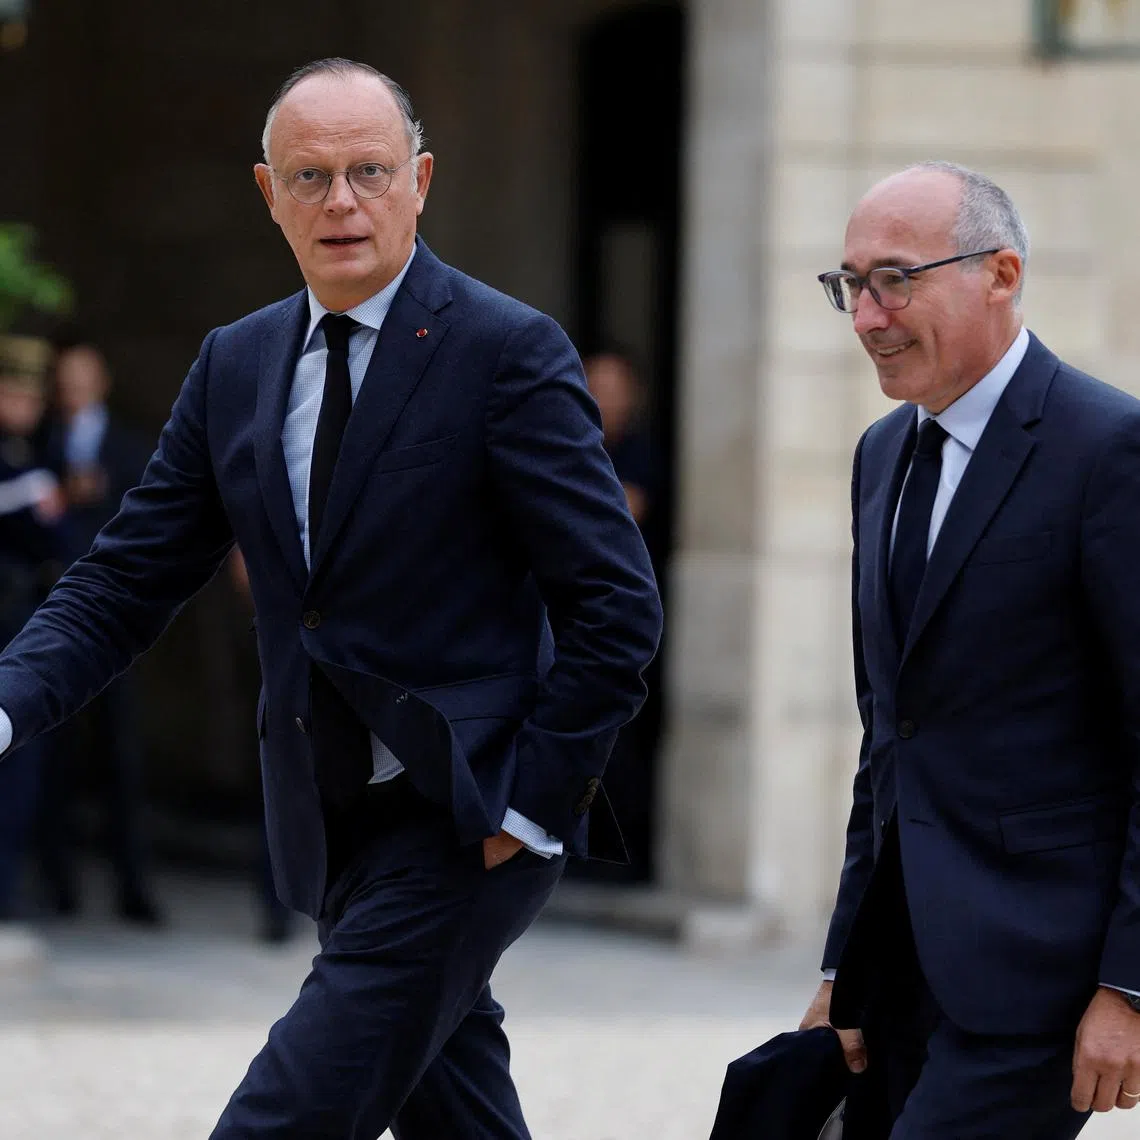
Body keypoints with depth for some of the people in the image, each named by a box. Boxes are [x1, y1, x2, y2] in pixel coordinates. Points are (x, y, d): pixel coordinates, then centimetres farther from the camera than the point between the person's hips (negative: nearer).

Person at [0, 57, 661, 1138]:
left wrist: (529, 805, -14)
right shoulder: (236, 364, 9)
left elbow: (617, 605, -11)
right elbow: (125, 580, 9)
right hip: (336, 833, 7)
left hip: (463, 832, -7)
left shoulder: (507, 351, -10)